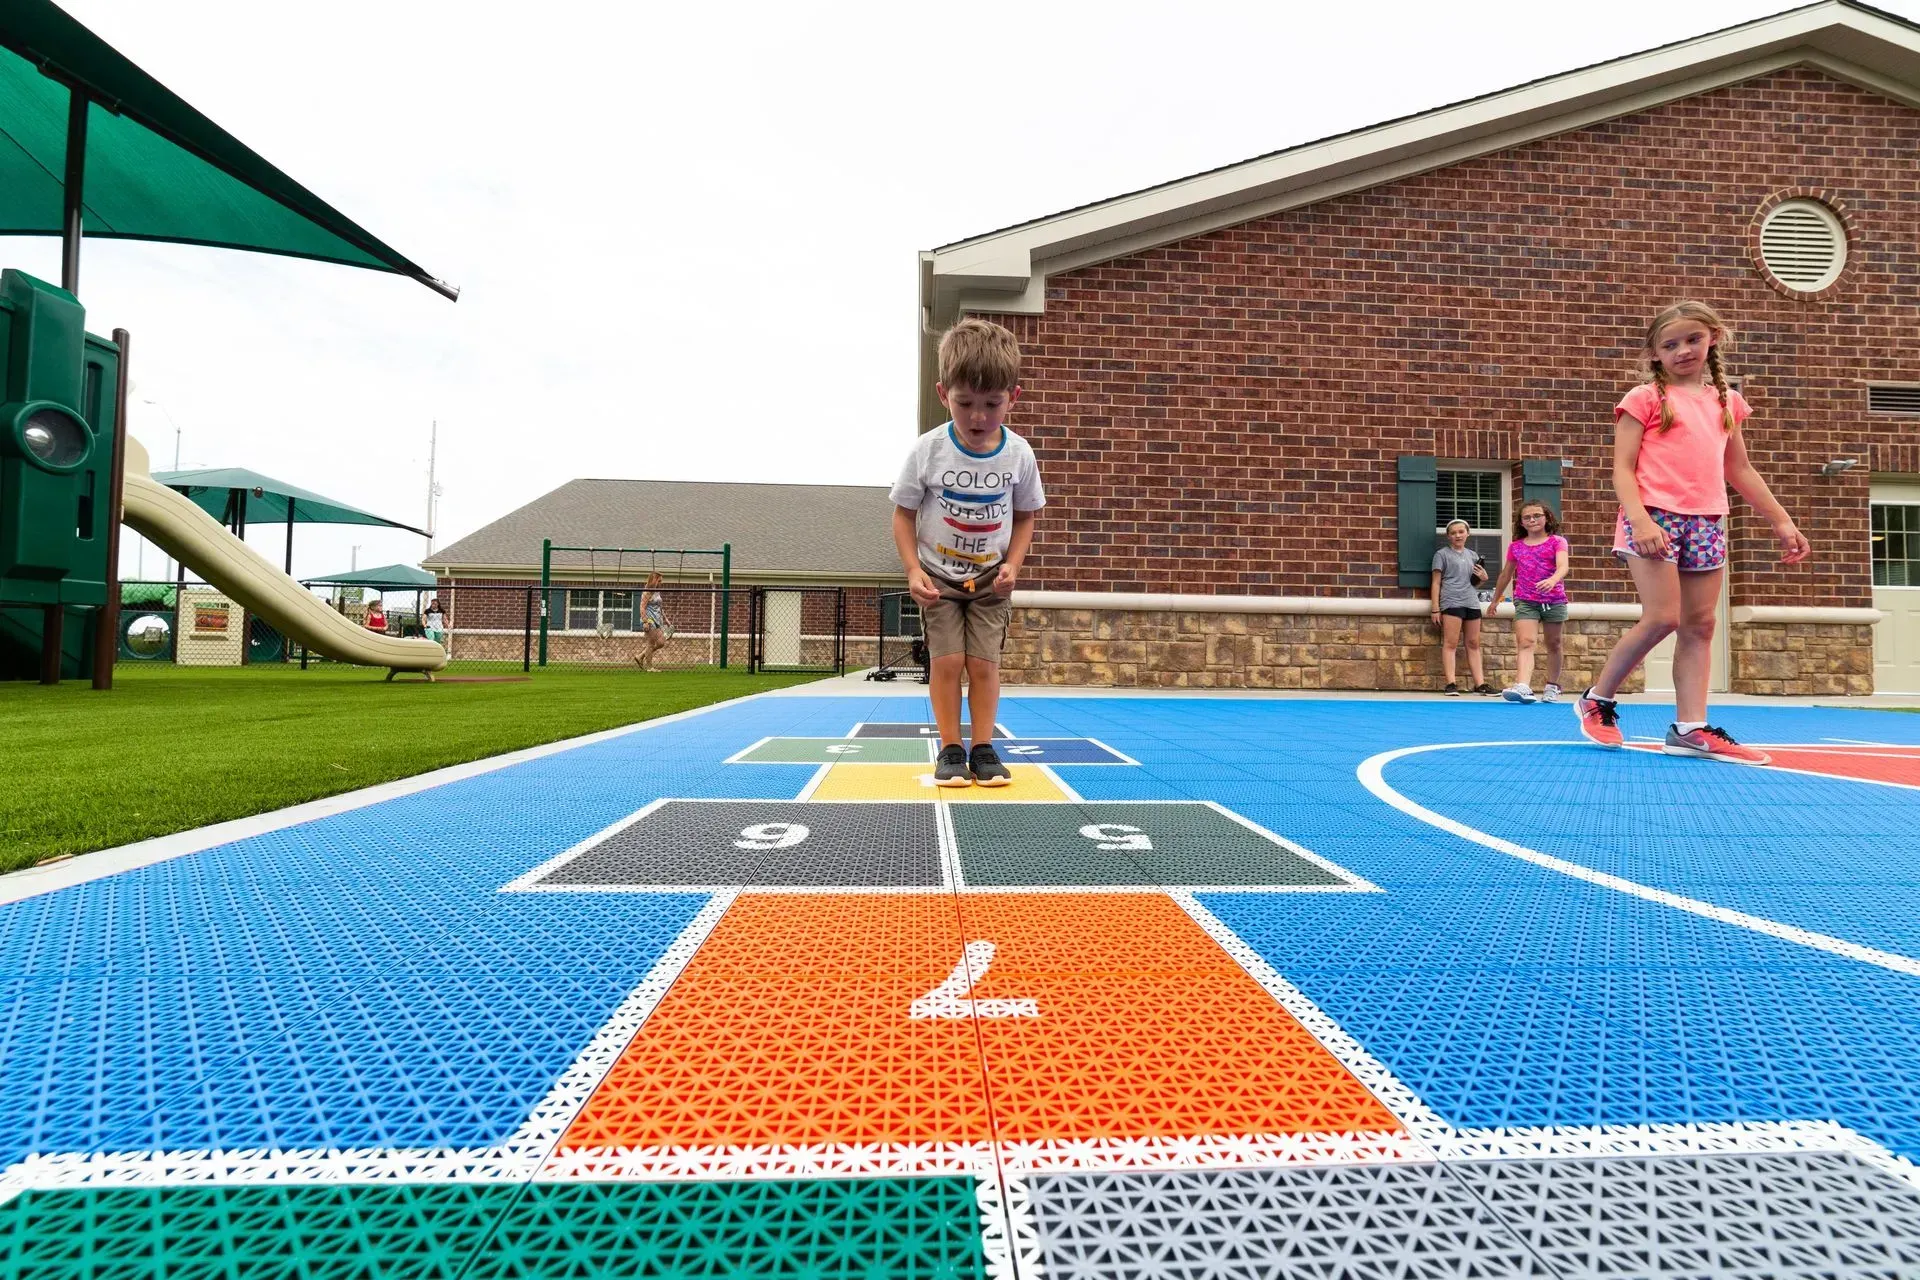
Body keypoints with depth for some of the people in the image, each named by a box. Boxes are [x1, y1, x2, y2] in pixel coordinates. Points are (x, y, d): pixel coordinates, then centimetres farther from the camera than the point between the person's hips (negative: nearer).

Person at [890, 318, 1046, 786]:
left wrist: (1012, 564, -10)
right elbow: (904, 513, -6)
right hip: (938, 576, -1)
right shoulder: (927, 450, -16)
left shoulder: (1019, 454, -11)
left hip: (990, 579, 1)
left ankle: (983, 748, 11)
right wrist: (913, 570, -15)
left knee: (984, 662, -2)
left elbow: (1025, 516, 3)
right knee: (946, 660, -5)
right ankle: (950, 750, 9)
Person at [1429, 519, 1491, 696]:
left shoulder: (1473, 555, 20)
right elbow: (1436, 583, 0)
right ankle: (1451, 684, -12)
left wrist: (1483, 578, 3)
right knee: (1450, 643, -10)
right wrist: (1435, 609, -7)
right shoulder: (1442, 554, 5)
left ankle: (1480, 683, 8)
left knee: (1474, 644, 6)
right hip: (1451, 602, -6)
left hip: (1472, 602, 6)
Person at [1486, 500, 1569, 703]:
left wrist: (1552, 580, -38)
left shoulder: (1557, 541, 1)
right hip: (1525, 601, 0)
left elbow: (1563, 566, -16)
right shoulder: (1515, 546, 8)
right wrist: (1495, 600, 25)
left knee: (1553, 644, 13)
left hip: (1554, 600, 0)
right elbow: (1506, 575, 20)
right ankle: (1522, 686, -35)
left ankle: (1552, 687, 28)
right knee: (1525, 642, -17)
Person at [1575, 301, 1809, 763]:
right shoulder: (1646, 398, 1)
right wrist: (1640, 520, -20)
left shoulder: (1727, 401, 18)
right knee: (1661, 618, -14)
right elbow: (1622, 469, -6)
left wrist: (1780, 520, 21)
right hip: (1655, 518, -6)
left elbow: (1740, 471, 24)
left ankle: (1690, 728, 5)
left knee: (1699, 626, 3)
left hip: (1707, 523, 6)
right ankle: (1597, 700, 2)